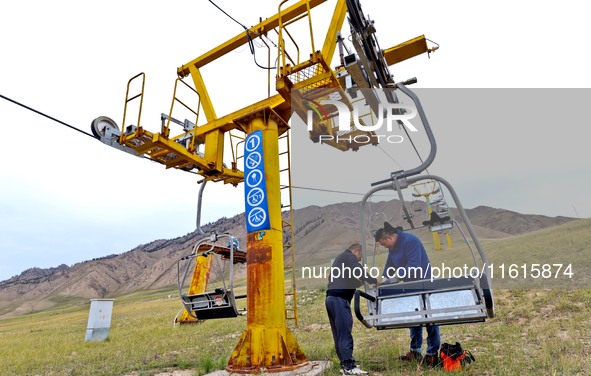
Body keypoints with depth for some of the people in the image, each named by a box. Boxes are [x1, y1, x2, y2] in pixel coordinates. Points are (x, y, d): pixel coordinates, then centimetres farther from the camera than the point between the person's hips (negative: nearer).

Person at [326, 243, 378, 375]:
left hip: (331, 298, 10)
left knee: (339, 334, 11)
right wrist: (374, 281, 0)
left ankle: (345, 364, 16)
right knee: (345, 333, -8)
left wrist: (360, 283, 24)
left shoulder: (340, 258, 28)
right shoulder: (349, 257, -2)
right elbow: (360, 271, -14)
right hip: (339, 299, -10)